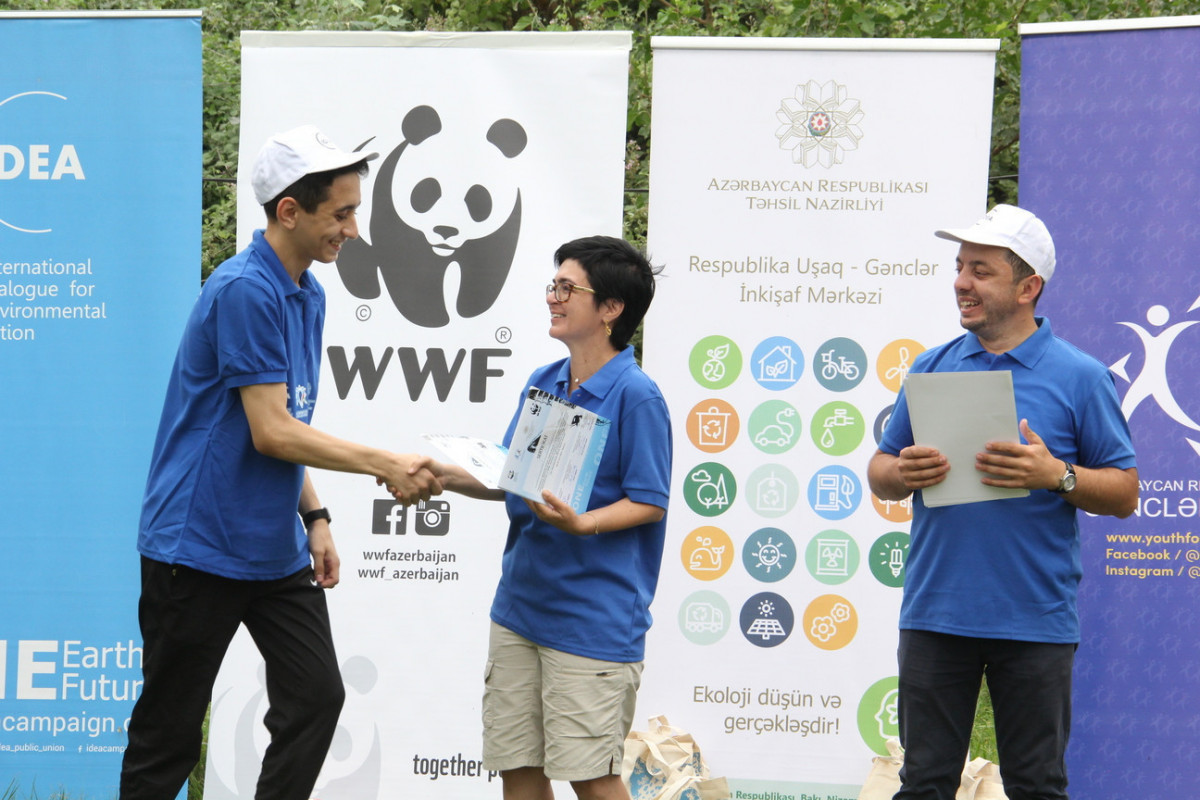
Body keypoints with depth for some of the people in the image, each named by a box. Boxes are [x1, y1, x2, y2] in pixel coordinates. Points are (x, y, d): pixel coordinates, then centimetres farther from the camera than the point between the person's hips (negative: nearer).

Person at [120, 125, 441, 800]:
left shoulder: (309, 294, 11)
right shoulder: (245, 290, -18)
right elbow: (270, 432, -21)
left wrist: (315, 517, 11)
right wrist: (385, 465, -18)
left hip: (278, 551, 9)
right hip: (201, 547, -9)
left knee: (316, 699, 2)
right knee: (169, 733, -1)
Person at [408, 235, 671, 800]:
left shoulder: (636, 397, -12)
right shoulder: (541, 383, 10)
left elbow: (648, 502, -12)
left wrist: (581, 523, -27)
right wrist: (447, 475, 0)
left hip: (594, 619, -7)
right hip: (521, 602, 8)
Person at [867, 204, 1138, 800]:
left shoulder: (1080, 377, 0)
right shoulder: (932, 368, 11)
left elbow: (1123, 493, 0)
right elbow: (879, 474, 15)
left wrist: (1056, 476, -18)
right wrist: (902, 473, -8)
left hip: (1035, 620, -3)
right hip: (935, 613, 3)